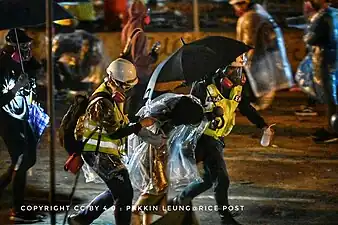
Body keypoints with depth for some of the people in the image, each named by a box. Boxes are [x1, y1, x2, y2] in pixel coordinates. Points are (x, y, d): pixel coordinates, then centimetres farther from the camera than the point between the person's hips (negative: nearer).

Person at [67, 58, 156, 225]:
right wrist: (141, 125, -22)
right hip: (99, 154, -11)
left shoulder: (112, 94, 9)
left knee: (117, 191, 19)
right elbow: (114, 133, -24)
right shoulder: (103, 102, -23)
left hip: (108, 153, 11)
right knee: (124, 194, -11)